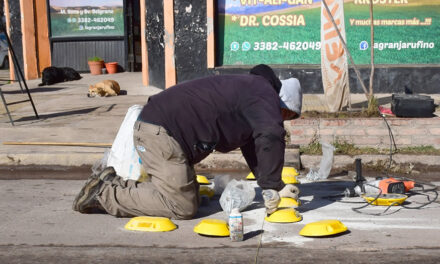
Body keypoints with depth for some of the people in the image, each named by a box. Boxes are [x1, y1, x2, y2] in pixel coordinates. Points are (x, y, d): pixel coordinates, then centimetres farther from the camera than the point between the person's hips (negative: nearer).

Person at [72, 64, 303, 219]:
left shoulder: (247, 91, 25)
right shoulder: (264, 94, -6)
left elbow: (252, 145, 27)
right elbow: (271, 140, -21)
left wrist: (273, 187, 20)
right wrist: (271, 189, -11)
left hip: (154, 128, 11)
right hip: (161, 132, -11)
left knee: (190, 196, 14)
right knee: (182, 207, -8)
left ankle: (113, 183, 14)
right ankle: (104, 193, -5)